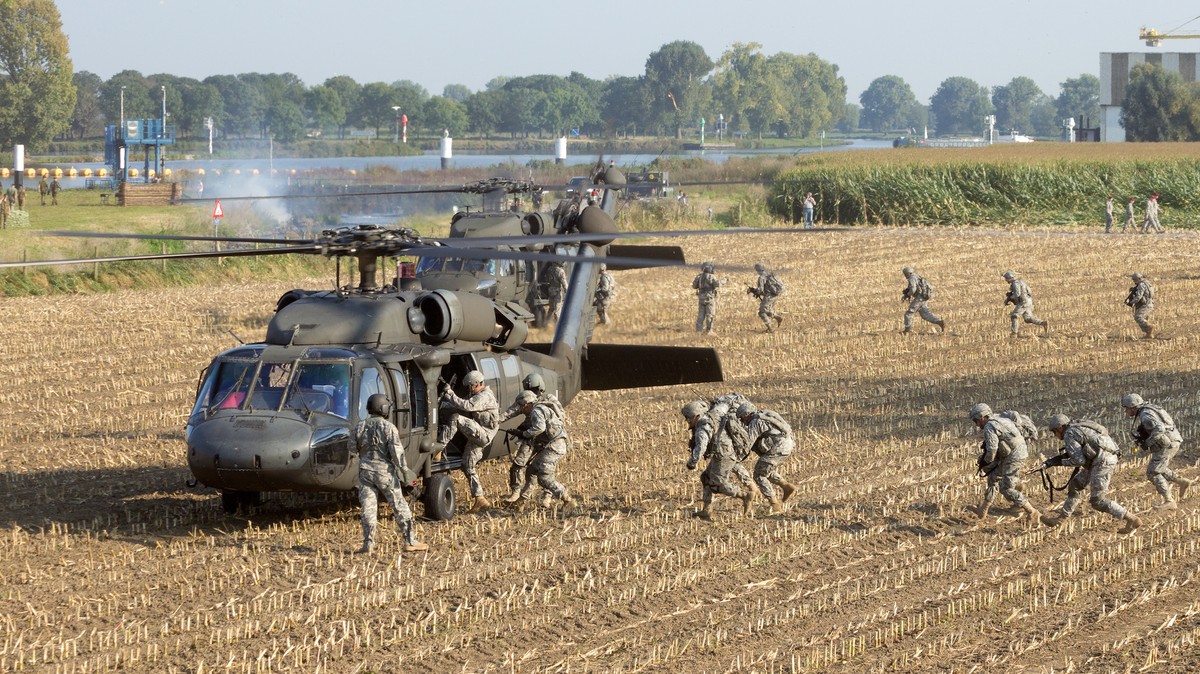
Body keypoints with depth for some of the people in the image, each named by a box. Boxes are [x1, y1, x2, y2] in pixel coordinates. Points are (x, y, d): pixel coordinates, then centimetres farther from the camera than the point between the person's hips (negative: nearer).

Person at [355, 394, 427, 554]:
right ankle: (410, 541, 5)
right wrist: (404, 470, -15)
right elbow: (396, 451, -17)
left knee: (368, 508, 3)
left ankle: (368, 545, -2)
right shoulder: (389, 427, -10)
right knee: (399, 506, 5)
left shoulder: (361, 428, 6)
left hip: (365, 470, 4)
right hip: (384, 470, -4)